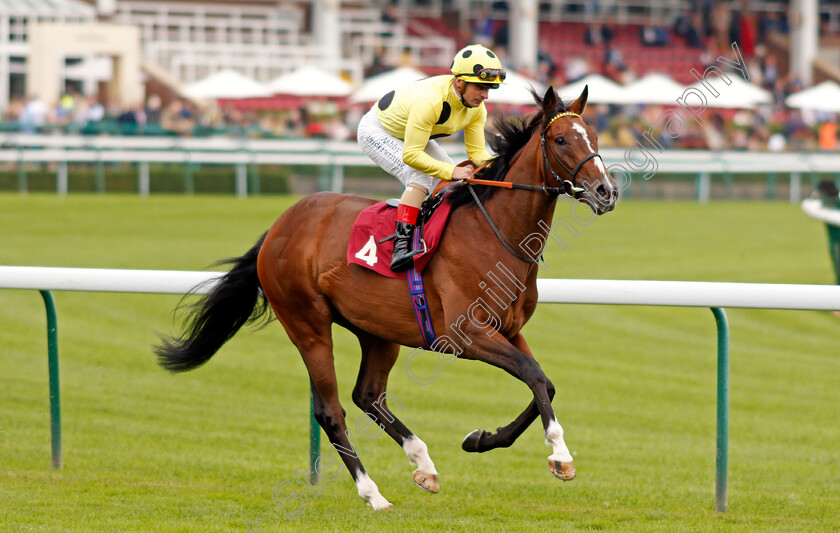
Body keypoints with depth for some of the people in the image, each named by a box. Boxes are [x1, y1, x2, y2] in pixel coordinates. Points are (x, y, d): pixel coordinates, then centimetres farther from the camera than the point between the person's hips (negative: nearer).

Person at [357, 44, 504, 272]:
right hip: (377, 131, -8)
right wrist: (451, 171, -48)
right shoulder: (428, 102, -42)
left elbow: (477, 152, -12)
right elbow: (411, 155, -41)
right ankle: (401, 247, -36)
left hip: (413, 134, 8)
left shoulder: (476, 107, -17)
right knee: (420, 178, -30)